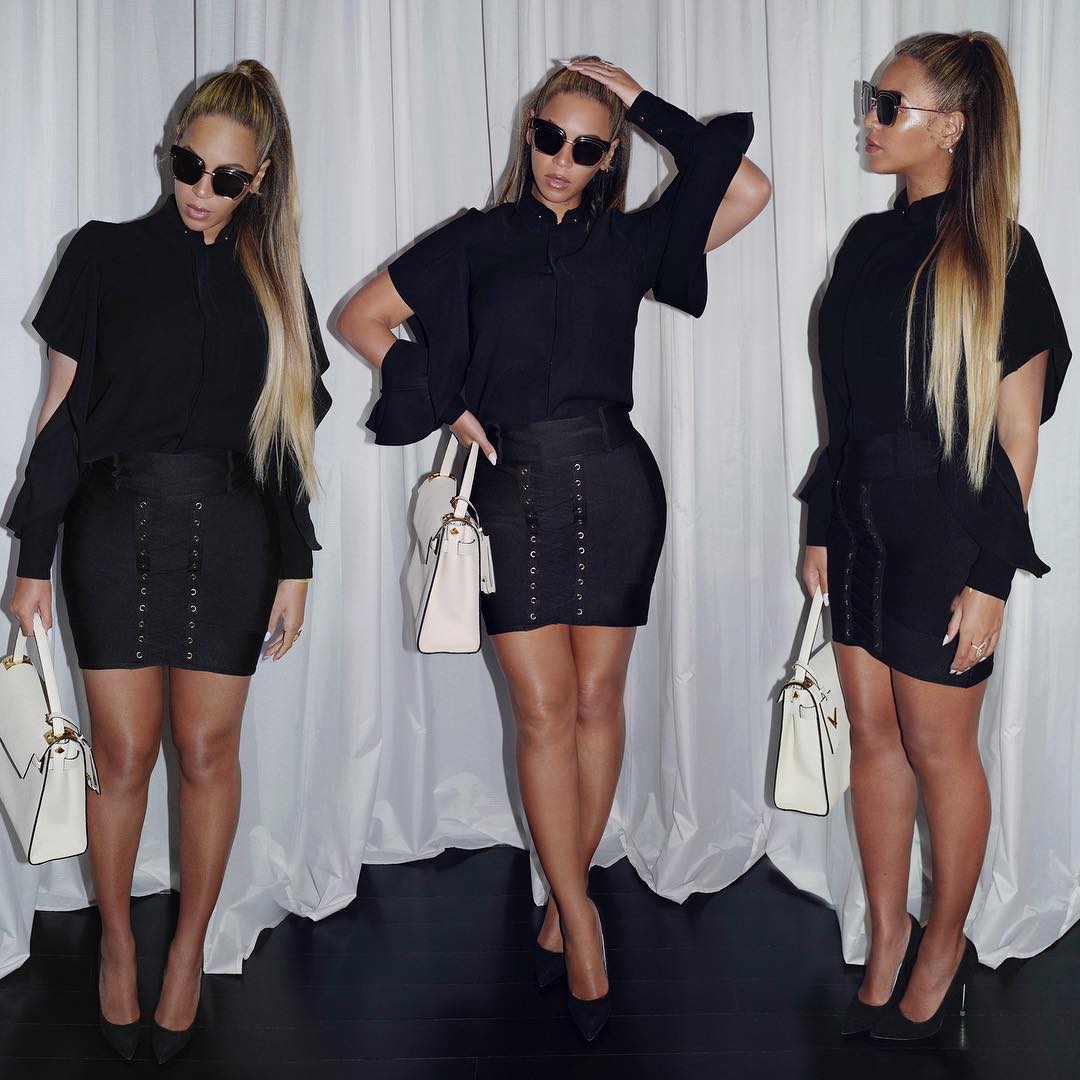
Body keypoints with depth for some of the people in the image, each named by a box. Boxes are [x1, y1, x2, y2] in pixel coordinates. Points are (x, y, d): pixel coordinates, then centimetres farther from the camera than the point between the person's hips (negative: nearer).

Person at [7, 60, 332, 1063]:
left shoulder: (271, 280, 9)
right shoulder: (105, 254, 3)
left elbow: (288, 433, 11)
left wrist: (294, 566, 8)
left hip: (231, 530, 2)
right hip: (115, 521, -1)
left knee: (208, 749, 5)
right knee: (124, 752, 0)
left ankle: (190, 946, 22)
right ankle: (116, 939, 22)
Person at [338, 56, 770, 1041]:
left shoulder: (628, 240, 11)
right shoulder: (478, 240, 10)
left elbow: (749, 190, 2)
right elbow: (360, 318, 12)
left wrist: (644, 105, 6)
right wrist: (445, 403, 1)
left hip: (614, 483, 1)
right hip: (513, 486, -1)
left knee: (597, 700, 4)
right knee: (545, 709, -4)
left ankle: (564, 901, 18)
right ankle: (581, 921, 5)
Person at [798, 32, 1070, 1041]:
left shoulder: (996, 255, -9)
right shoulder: (868, 243, 9)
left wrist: (989, 579, -14)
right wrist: (822, 529, 11)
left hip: (945, 531, -6)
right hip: (862, 522, 6)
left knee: (937, 746, 6)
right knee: (873, 733, 11)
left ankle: (945, 947, 25)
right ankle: (887, 938, 26)